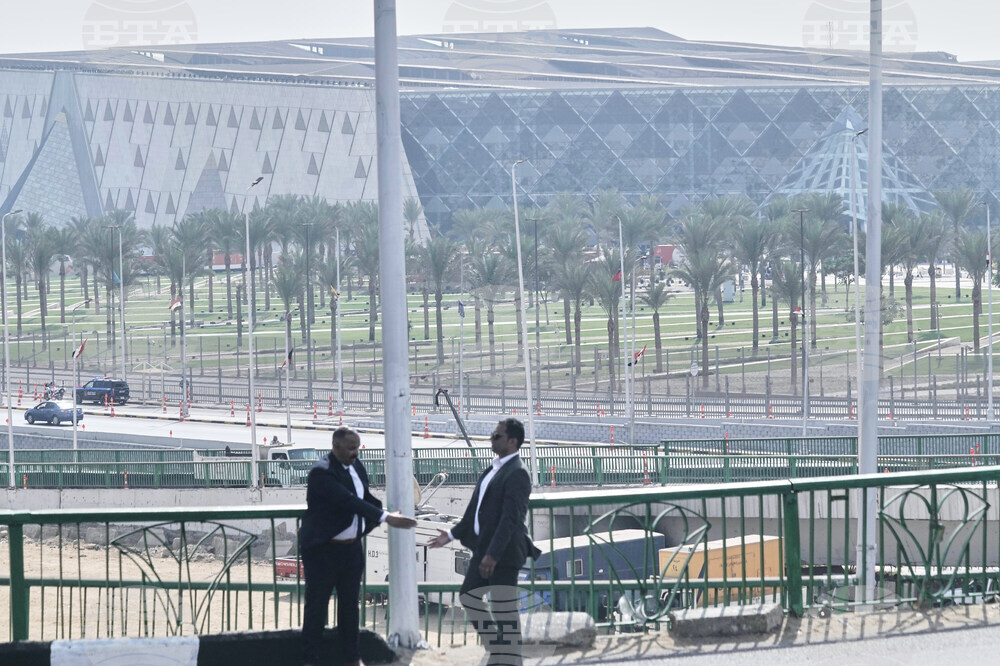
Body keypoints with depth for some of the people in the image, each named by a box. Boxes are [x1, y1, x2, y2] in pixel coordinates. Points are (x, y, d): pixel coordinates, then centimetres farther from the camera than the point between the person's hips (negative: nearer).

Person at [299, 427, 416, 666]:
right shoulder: (321, 472, -21)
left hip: (351, 547, 8)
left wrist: (391, 516, -1)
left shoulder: (356, 467, 6)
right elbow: (348, 501, -29)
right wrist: (386, 518, -32)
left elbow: (365, 499, 16)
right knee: (316, 605, -1)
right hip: (323, 550, -8)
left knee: (350, 603, 13)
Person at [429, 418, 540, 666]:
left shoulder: (517, 473, -16)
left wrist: (493, 555, -27)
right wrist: (452, 534, 19)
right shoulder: (493, 469, 14)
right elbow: (476, 510, 21)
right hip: (483, 548, 10)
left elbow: (510, 519, -22)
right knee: (469, 597, 16)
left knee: (504, 610, -4)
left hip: (503, 552, -10)